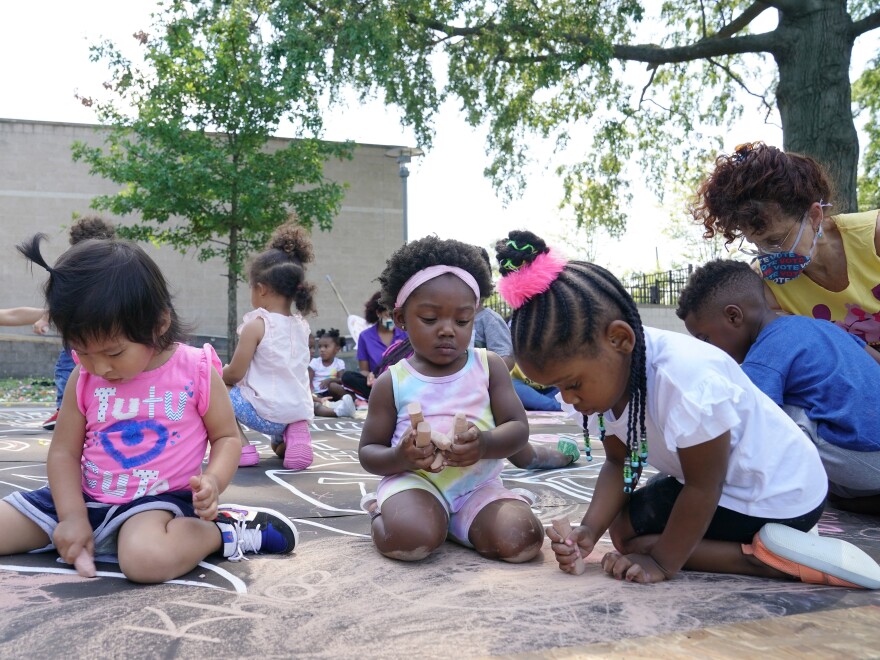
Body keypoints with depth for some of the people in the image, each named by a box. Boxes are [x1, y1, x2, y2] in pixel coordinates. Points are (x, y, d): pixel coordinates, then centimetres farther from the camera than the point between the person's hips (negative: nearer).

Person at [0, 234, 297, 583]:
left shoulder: (197, 371, -12)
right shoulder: (83, 379, -2)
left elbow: (226, 437, -1)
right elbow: (63, 451, 4)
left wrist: (213, 482, -22)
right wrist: (72, 515, -10)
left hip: (158, 499, -5)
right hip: (85, 497, 6)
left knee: (146, 558, -38)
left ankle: (225, 530, -9)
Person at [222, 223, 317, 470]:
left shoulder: (256, 325, -12)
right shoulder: (302, 325, 7)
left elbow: (234, 373, -10)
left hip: (266, 414, -7)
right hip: (301, 411, 7)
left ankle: (241, 447, -2)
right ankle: (287, 438, 6)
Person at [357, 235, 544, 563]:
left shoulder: (489, 367, 4)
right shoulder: (392, 382, 1)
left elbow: (518, 428, -1)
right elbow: (368, 452, 4)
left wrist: (485, 444, -25)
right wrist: (400, 458, -21)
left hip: (478, 484, 3)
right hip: (415, 482, -2)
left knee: (521, 541, -23)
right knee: (410, 540, -33)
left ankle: (451, 524, 9)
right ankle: (381, 515, 5)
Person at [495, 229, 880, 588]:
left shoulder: (686, 381, -37)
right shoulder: (602, 375, -10)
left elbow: (702, 488, -25)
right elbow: (618, 463, -2)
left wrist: (662, 562, -16)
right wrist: (589, 530, -16)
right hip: (712, 478, 9)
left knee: (628, 532, -8)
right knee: (620, 522, 17)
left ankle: (768, 557, -12)